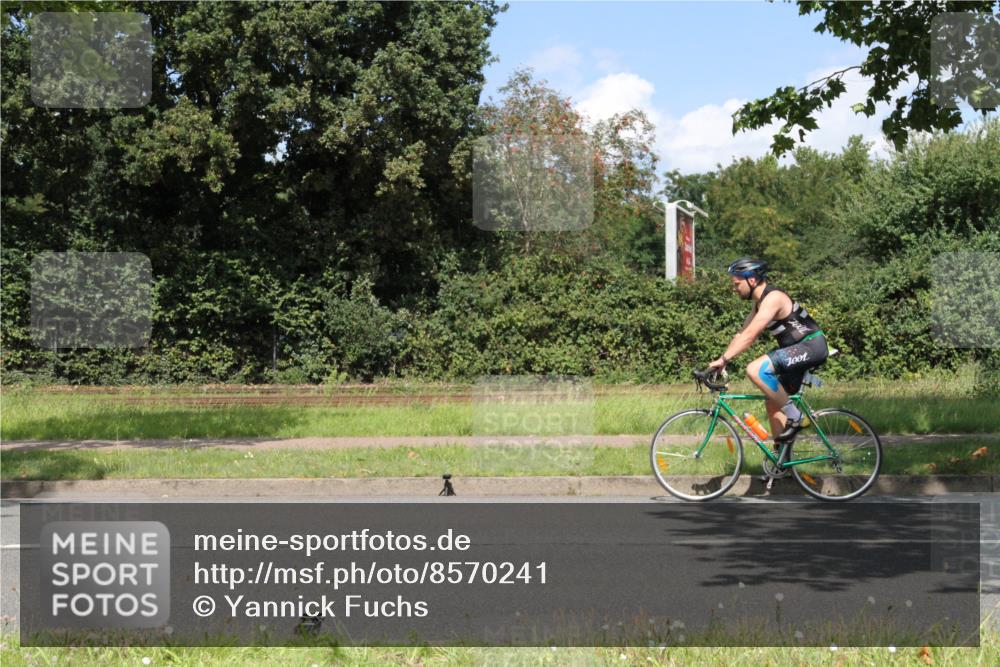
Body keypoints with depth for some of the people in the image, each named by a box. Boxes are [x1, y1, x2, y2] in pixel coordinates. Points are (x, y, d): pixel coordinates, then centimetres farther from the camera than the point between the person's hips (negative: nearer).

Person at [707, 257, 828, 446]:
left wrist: (723, 359, -24)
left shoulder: (772, 298, -17)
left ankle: (795, 417, -14)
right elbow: (741, 335, 15)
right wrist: (721, 361, 5)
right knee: (773, 402, 10)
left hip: (811, 346, -10)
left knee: (755, 370, -25)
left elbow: (749, 336, -24)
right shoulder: (759, 303, 13)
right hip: (798, 349, 10)